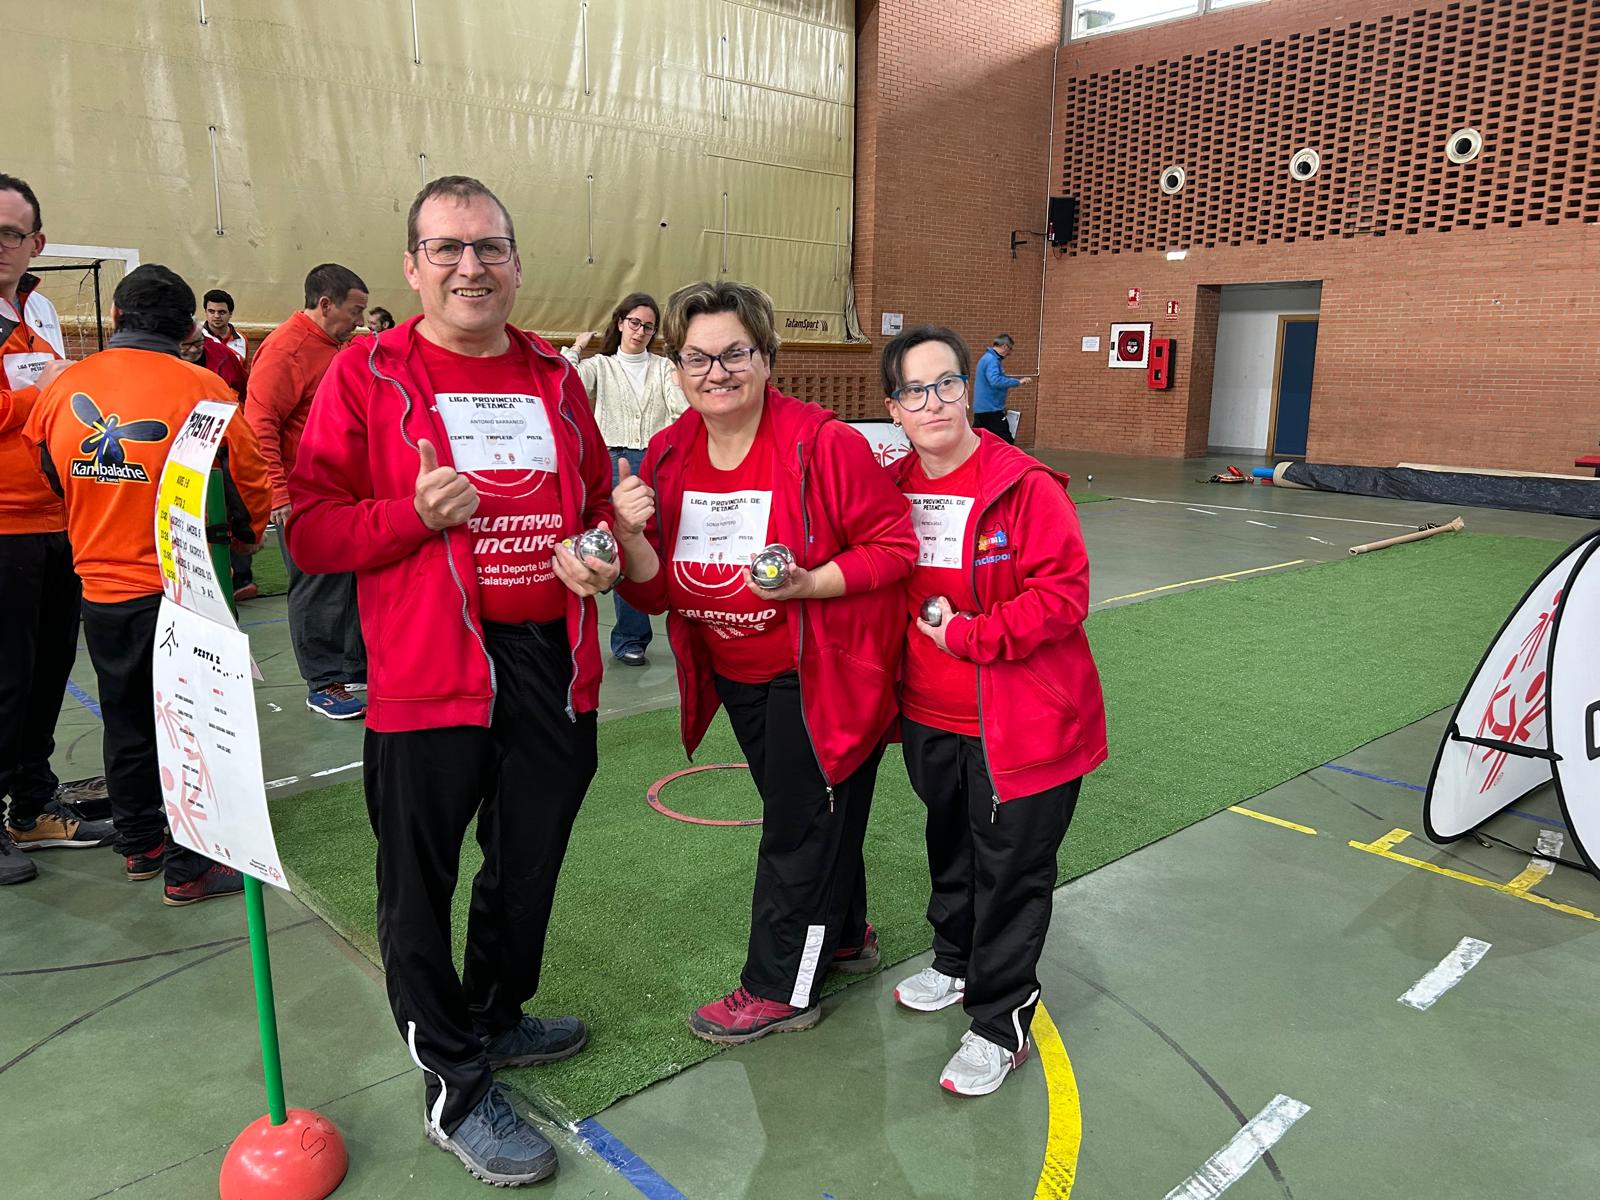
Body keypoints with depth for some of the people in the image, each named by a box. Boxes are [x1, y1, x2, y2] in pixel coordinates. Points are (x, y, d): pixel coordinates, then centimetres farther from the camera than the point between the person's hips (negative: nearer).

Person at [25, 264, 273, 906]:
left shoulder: (61, 388, -1)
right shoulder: (201, 389, -15)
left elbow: (50, 479, 12)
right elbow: (252, 485, -8)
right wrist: (242, 540, 12)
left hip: (100, 585, 5)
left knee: (126, 721, 18)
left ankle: (139, 844, 32)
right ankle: (189, 867, 12)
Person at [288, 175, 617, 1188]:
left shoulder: (554, 376, 10)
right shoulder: (366, 375, -3)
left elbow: (599, 498, 18)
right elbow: (310, 527, -5)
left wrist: (599, 555, -2)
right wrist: (416, 515, -19)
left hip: (554, 661, 5)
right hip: (429, 669, -4)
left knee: (530, 860, 19)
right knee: (420, 878, 6)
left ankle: (495, 1016, 44)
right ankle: (457, 1085, 26)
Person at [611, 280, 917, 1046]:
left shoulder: (825, 444, -20)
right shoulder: (666, 457, -4)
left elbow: (894, 546, -16)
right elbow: (654, 594, -2)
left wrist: (809, 583, -29)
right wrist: (632, 537, -23)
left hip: (822, 673, -6)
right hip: (738, 674, 6)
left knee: (798, 825, 5)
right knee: (808, 809, 23)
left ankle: (780, 988, 24)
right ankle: (844, 936, 46)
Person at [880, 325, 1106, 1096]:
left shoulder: (1025, 485, -17)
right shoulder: (892, 489, 0)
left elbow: (1063, 593, -20)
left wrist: (968, 635, -22)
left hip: (1020, 723, -6)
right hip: (930, 716, 6)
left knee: (1010, 867, 5)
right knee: (952, 848, 24)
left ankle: (1000, 1022, 22)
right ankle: (956, 963, 48)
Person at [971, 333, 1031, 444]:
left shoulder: (988, 357, 16)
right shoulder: (992, 360, -16)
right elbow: (995, 381, -31)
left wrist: (1004, 389, 23)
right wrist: (1017, 382, -26)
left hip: (980, 408, 10)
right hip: (991, 408, -10)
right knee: (1007, 442, -5)